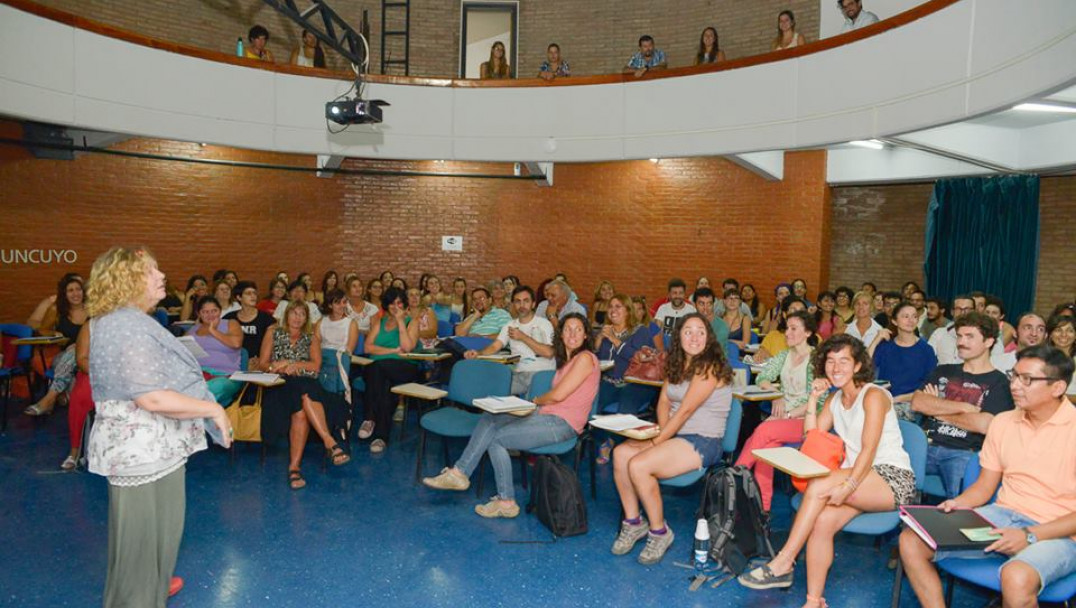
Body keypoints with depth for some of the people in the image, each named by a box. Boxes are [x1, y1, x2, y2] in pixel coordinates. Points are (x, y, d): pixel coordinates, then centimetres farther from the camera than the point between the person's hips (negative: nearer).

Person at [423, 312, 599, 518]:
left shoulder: (585, 358, -11)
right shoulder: (567, 359, 19)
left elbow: (558, 395, -16)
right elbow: (556, 395, 12)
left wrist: (536, 401, 2)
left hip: (562, 424, -9)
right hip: (546, 416, 9)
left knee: (495, 438, -13)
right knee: (489, 420, -2)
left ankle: (506, 502, -6)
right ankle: (459, 473, -6)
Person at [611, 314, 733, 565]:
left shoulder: (710, 367, -14)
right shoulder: (677, 364, 13)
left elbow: (686, 410, -18)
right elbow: (664, 401, 9)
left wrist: (657, 441, -17)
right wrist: (661, 430, -9)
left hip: (702, 441, -8)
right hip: (675, 435, 8)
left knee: (638, 465, -26)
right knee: (621, 453, -14)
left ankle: (659, 532, -6)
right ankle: (633, 522, -1)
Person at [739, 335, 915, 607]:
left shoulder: (873, 395, -7)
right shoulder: (834, 399, 16)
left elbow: (869, 449, -18)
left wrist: (847, 488, -29)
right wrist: (813, 400, 3)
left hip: (893, 479, -6)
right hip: (860, 480, 6)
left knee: (818, 486, -29)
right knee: (822, 521, -24)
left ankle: (783, 563, -23)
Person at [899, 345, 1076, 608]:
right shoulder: (1002, 422, 9)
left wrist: (1030, 535, -20)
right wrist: (956, 504, -6)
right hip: (1001, 516, 6)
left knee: (1017, 578, -38)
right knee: (911, 542, -12)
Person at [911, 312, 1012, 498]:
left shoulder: (998, 382, 8)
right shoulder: (943, 371, 22)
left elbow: (984, 424, -8)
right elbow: (916, 403, 6)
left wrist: (938, 409, 4)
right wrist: (963, 407, -3)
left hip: (962, 452, -4)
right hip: (926, 445, 4)